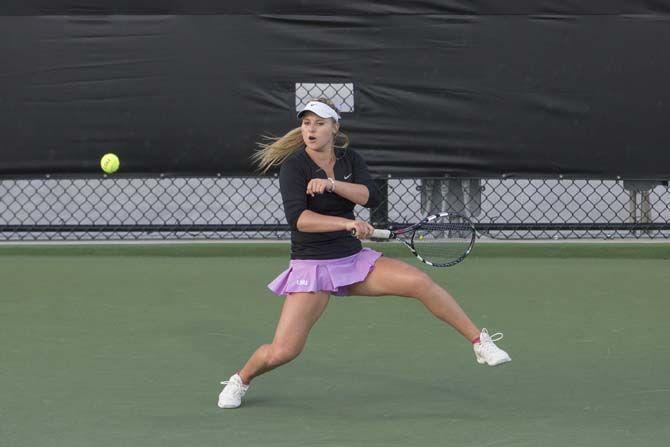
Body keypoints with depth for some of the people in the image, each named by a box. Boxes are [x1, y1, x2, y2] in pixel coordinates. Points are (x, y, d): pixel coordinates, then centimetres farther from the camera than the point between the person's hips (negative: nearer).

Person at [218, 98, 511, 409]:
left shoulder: (350, 159, 4)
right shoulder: (293, 165, -12)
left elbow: (371, 197, -13)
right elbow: (297, 217, -27)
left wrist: (331, 184, -28)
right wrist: (348, 224, -38)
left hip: (354, 259, 4)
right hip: (311, 266, -4)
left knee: (420, 282, -14)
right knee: (282, 351, -14)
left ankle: (480, 342, -3)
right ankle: (241, 380, 17)